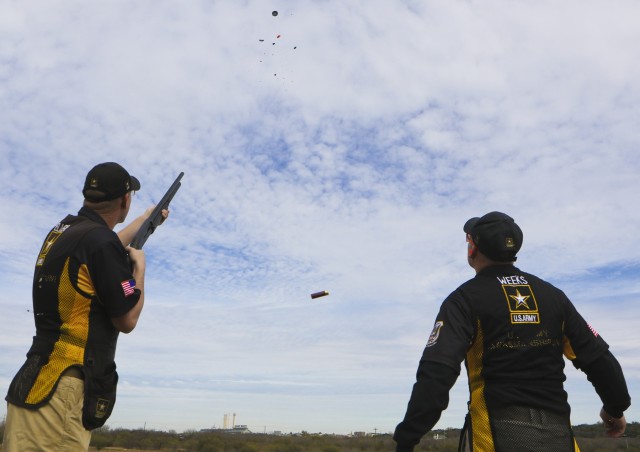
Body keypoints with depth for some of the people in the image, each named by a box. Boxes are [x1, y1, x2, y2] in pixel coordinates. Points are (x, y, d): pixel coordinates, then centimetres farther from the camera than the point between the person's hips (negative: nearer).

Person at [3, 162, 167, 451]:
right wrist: (139, 265, 4)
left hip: (38, 382, 9)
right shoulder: (99, 239, -17)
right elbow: (127, 320, -11)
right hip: (61, 389, -9)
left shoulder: (63, 231, 11)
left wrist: (146, 219, 49)